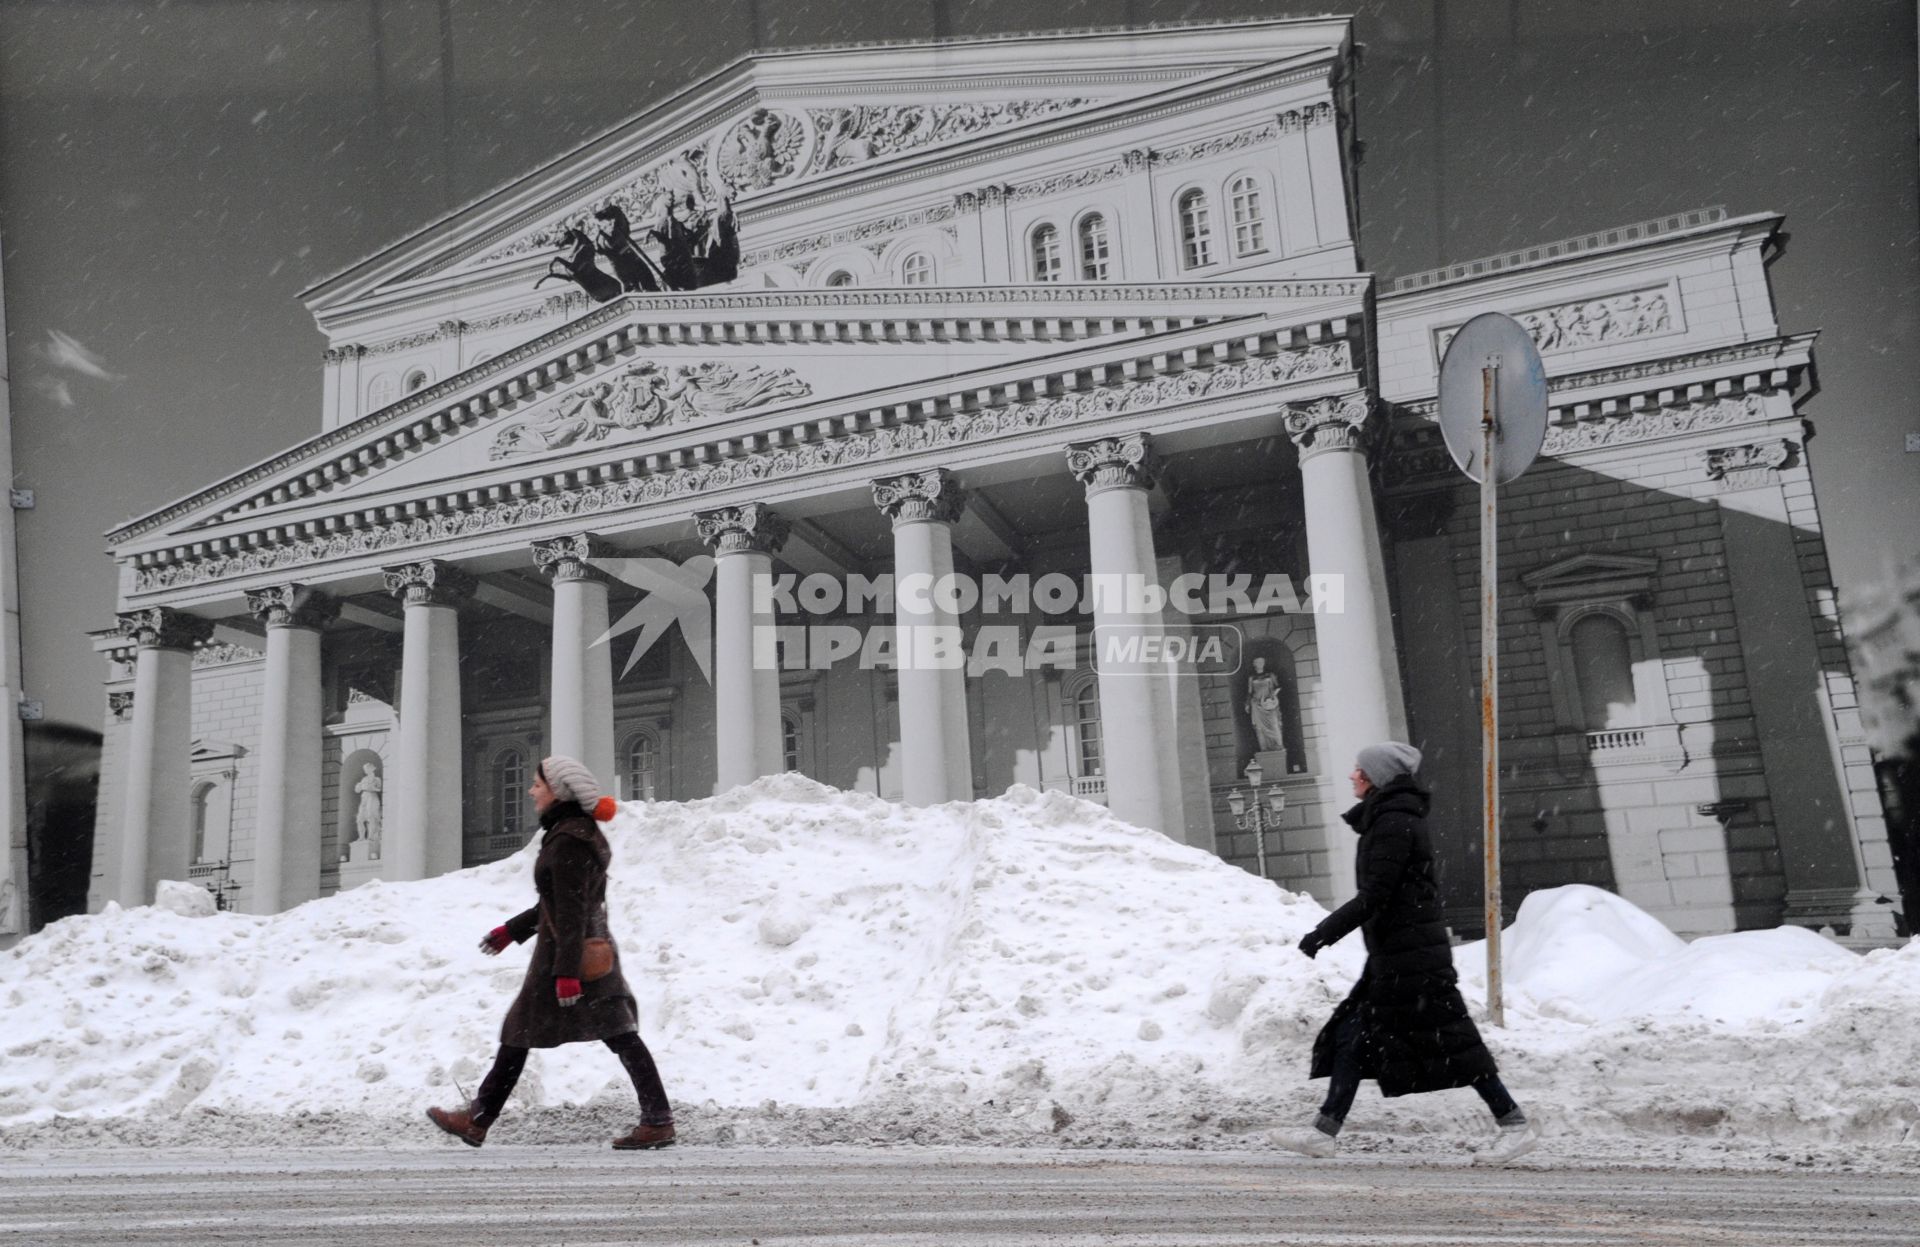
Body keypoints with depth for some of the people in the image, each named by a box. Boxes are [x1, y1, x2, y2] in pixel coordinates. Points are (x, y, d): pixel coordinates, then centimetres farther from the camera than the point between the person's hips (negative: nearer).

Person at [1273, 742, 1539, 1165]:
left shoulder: (1393, 824, -17)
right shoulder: (1389, 819, 14)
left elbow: (1373, 897, -21)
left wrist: (1323, 933, -17)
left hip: (1411, 956, -10)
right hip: (1394, 956, 10)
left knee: (1450, 1043, -1)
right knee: (1352, 1036, 7)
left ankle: (1516, 1125, 11)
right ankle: (1324, 1131, 9)